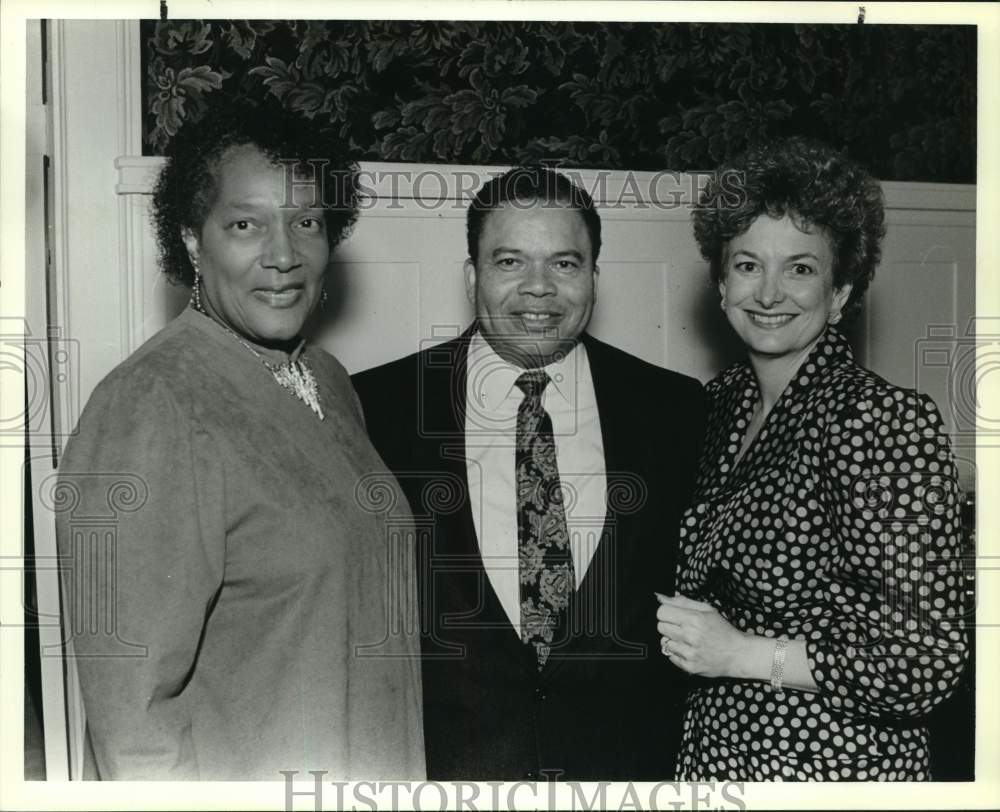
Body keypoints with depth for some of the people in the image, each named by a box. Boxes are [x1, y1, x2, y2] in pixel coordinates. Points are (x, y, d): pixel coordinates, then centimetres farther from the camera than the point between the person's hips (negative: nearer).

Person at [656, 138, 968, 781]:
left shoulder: (891, 421, -19)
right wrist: (680, 632, 1)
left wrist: (744, 653, -19)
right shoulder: (724, 401, 1)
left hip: (834, 771, -6)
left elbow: (929, 660, -20)